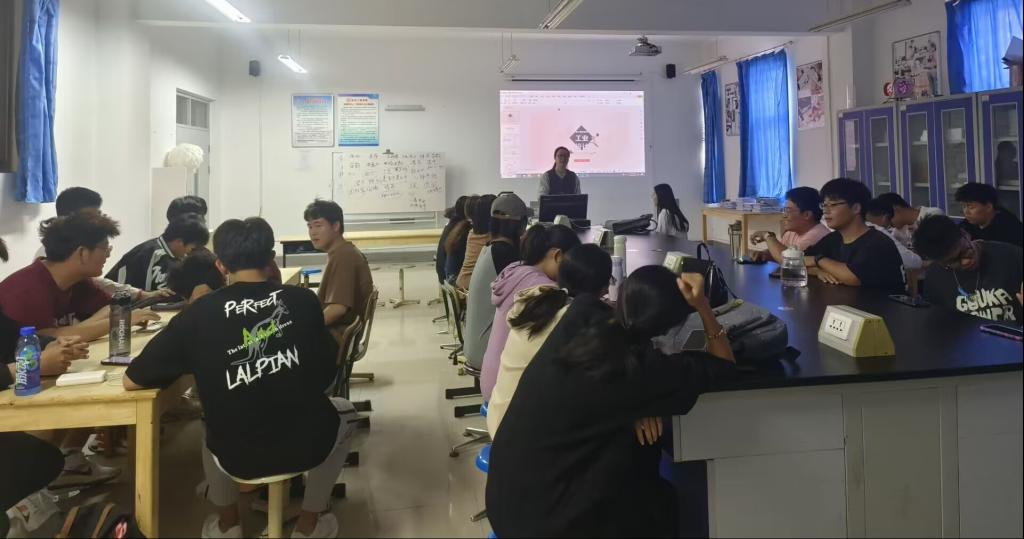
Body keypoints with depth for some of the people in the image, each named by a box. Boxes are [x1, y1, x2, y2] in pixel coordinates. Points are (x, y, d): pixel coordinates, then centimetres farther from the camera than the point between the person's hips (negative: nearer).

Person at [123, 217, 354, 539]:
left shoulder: (199, 313, -8)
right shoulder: (303, 301, -5)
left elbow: (131, 381, 0)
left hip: (238, 455, 1)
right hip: (308, 444, -1)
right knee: (342, 412, 34)